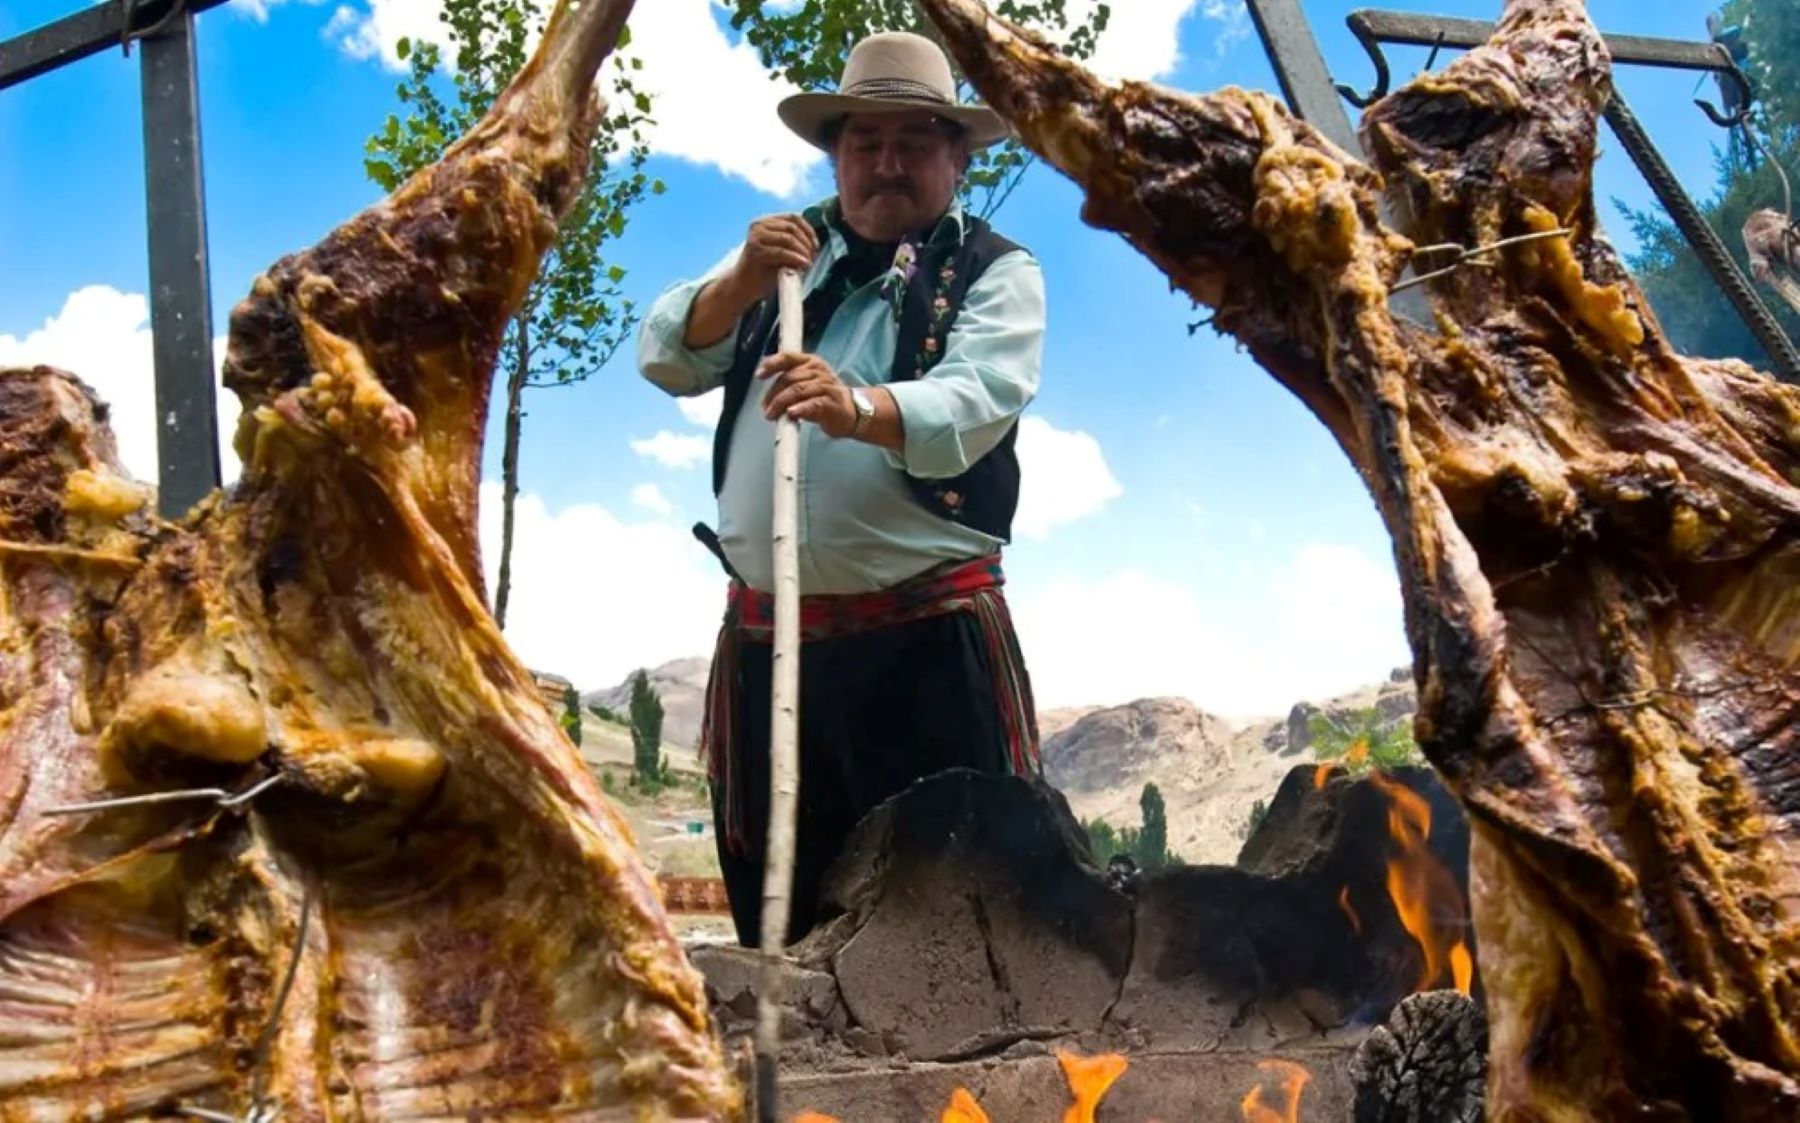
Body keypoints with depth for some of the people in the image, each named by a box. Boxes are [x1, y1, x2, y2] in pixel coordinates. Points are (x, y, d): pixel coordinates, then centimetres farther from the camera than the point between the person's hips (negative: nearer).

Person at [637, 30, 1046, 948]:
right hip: (761, 637, 5)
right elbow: (665, 359, 8)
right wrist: (738, 283, -11)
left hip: (926, 639, -4)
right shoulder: (790, 252, 17)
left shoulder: (996, 272, 2)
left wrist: (856, 409, -36)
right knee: (773, 899, 13)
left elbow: (971, 405, -16)